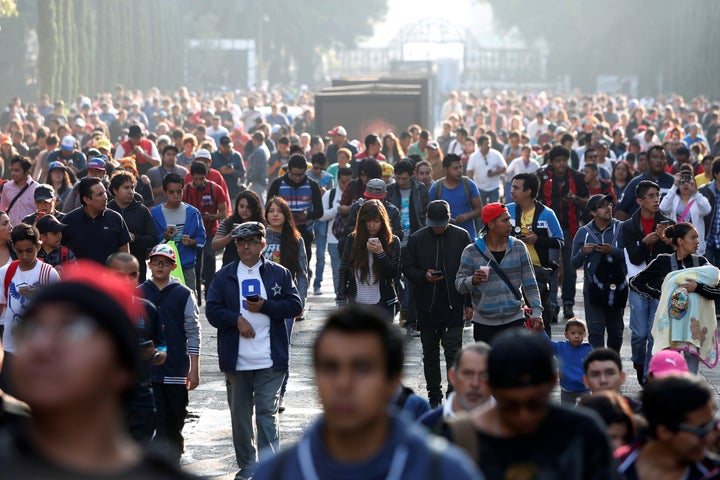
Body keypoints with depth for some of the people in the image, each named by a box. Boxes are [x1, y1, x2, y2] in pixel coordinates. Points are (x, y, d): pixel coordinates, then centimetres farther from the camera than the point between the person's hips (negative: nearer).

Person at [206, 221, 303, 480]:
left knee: (267, 412, -8)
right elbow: (212, 311, 1)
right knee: (240, 414, 9)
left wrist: (265, 307, -12)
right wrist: (237, 319, -14)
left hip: (270, 360, -2)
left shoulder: (279, 274, 6)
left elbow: (295, 305, -1)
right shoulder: (224, 276, 8)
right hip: (236, 359, 2)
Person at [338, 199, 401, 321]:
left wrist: (380, 253, -19)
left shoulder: (392, 242, -1)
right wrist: (342, 302, 1)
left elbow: (394, 273, -5)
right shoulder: (352, 240, 1)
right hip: (356, 303, 1)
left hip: (382, 305, -1)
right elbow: (343, 272, 5)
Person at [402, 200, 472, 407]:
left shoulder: (461, 236, 0)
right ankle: (434, 397, 21)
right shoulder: (416, 239, 2)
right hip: (427, 306, 2)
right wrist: (423, 276, -15)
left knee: (453, 351, -8)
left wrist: (469, 303, 0)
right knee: (430, 353, 11)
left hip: (454, 306, -2)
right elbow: (407, 268, 7)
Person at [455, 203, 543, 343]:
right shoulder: (472, 251, -1)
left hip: (514, 321, 0)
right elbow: (459, 283, -3)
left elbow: (529, 284, 7)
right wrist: (473, 280, -26)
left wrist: (536, 312, -1)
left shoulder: (518, 247, 4)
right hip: (484, 325, 0)